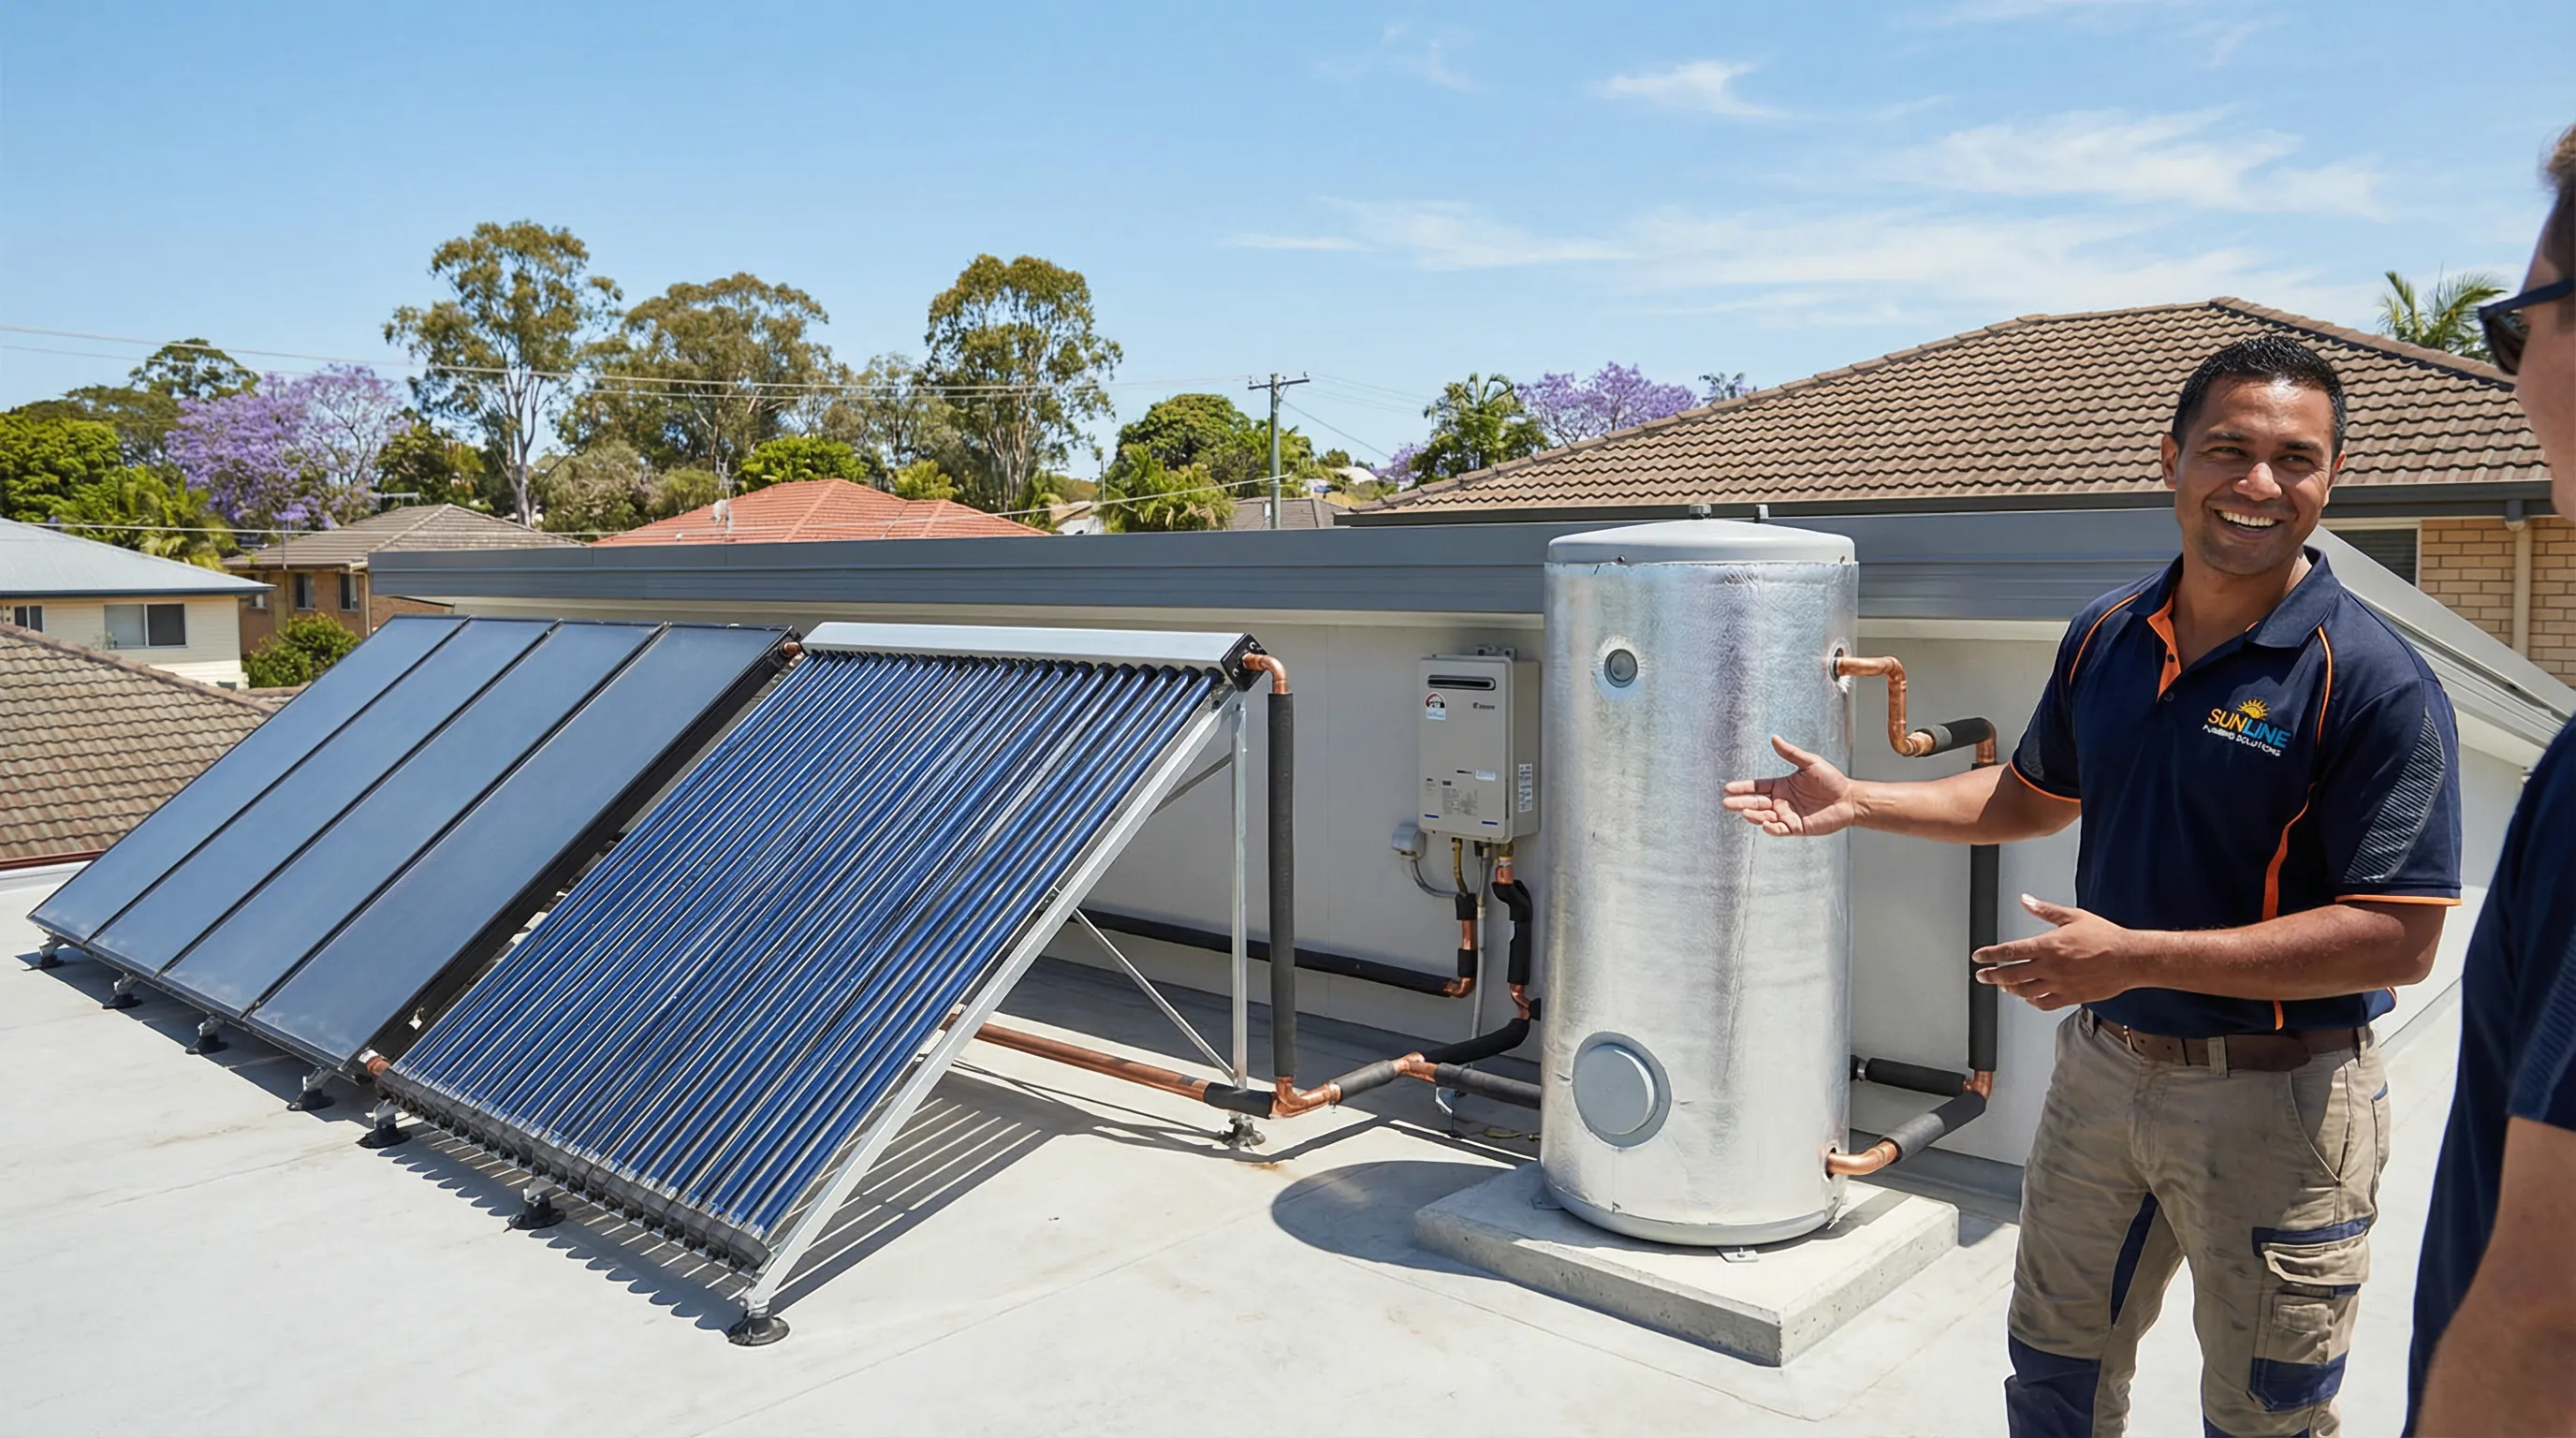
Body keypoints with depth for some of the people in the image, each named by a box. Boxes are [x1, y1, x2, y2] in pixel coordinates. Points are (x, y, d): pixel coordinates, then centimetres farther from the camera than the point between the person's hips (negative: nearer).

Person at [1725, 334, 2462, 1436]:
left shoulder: (2375, 682, -19)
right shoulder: (2107, 637, 0)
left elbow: (2397, 939, -23)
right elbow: (2035, 795, 15)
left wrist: (2135, 956, -26)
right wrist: (1857, 800, 6)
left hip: (2277, 1098, -5)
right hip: (2101, 1062, 6)